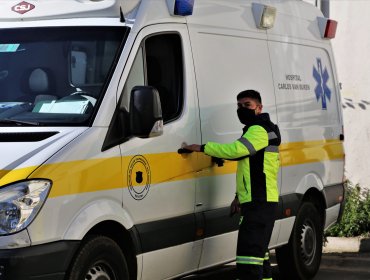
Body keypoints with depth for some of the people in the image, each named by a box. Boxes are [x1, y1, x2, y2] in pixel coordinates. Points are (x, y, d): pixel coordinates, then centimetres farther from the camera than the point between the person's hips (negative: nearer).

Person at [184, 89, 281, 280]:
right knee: (258, 252, 18)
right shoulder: (255, 131, 24)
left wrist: (202, 148, -19)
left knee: (249, 254, -18)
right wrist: (239, 196, 22)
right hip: (258, 201, 11)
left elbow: (236, 150, -26)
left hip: (259, 202, -11)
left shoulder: (259, 131, -12)